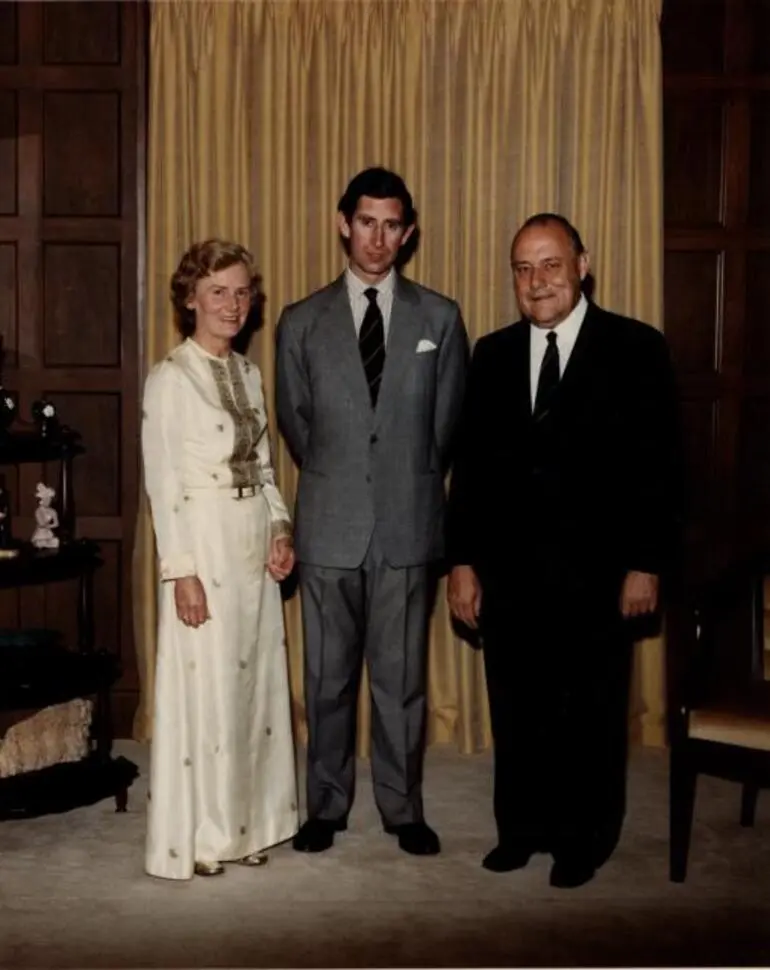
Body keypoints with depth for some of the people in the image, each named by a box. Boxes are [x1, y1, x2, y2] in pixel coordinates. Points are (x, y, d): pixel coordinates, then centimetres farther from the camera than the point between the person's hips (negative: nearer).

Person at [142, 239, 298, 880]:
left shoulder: (248, 374, 12)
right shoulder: (170, 379, -8)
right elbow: (162, 483, -11)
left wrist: (280, 529, 1)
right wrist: (181, 571, -16)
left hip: (255, 547, 7)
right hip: (204, 545, -7)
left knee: (255, 682, 11)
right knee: (204, 688, -1)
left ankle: (244, 824, 24)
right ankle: (194, 838, 13)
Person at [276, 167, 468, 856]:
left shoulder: (440, 318, 3)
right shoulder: (302, 322, 4)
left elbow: (447, 423, 8)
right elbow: (295, 422, 11)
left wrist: (411, 485, 10)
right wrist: (335, 481, 12)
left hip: (408, 525, 0)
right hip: (328, 526, 1)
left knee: (402, 676, 8)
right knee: (328, 677, 10)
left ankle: (403, 807, 22)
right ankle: (327, 805, 24)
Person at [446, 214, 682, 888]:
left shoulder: (636, 350, -3)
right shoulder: (493, 354, 8)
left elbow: (658, 465, -5)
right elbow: (470, 465, 8)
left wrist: (647, 564, -9)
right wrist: (463, 561, 4)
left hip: (594, 573, -3)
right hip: (508, 572, 3)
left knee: (591, 715, 9)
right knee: (516, 711, 12)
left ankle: (583, 841, 26)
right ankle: (521, 828, 30)